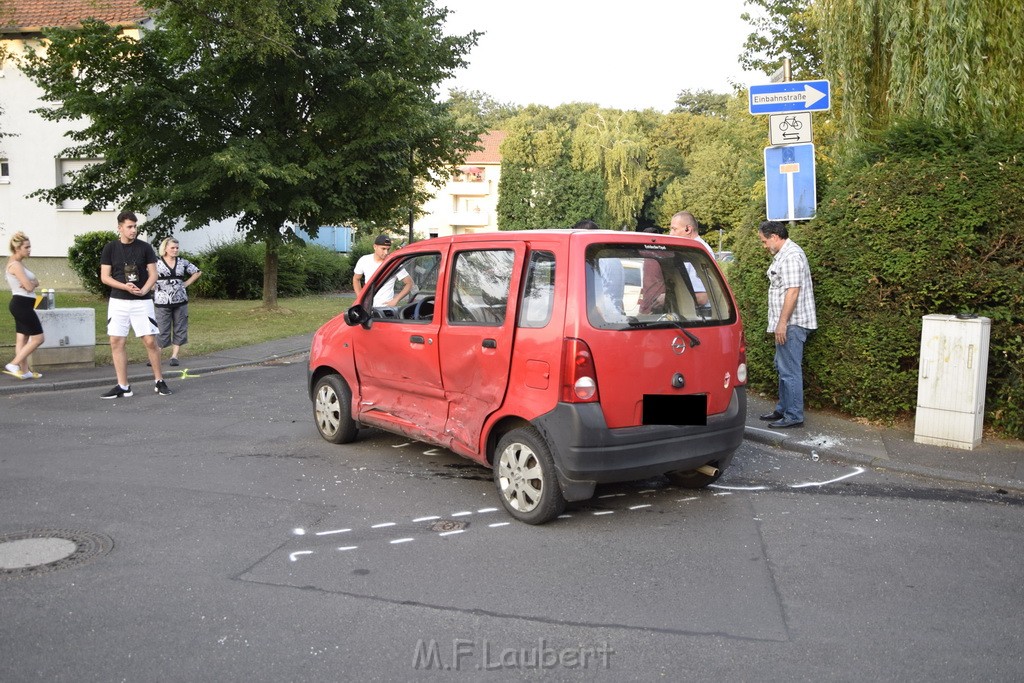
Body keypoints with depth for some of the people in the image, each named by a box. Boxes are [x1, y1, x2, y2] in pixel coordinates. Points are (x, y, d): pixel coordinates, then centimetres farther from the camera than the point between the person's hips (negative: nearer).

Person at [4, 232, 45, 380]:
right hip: (22, 304, -10)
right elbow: (29, 287, -21)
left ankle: (24, 371, 14)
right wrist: (31, 283, 0)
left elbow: (36, 282, 13)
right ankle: (13, 365, -5)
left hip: (21, 305, 10)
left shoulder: (19, 264, 16)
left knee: (22, 339, 10)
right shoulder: (15, 265, -15)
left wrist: (30, 283, -8)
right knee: (38, 338, -7)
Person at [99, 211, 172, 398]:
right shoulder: (110, 248, 3)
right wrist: (125, 286, -15)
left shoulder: (145, 247, 1)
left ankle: (159, 381, 10)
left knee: (150, 341, -5)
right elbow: (105, 277, 1)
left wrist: (143, 290, -17)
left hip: (142, 302, -1)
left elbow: (153, 274, 1)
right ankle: (123, 387, 8)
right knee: (117, 342, 1)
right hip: (118, 301, 2)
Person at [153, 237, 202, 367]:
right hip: (162, 302, -3)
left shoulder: (183, 263, 7)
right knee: (162, 330, -3)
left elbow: (197, 272, 17)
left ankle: (174, 355, 11)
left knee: (180, 329, 4)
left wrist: (186, 283, 7)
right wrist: (154, 287, -6)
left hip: (180, 301, 3)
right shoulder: (156, 263, -3)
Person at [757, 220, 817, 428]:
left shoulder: (791, 256, -17)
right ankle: (783, 410, 27)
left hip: (791, 323, -11)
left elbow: (792, 291, -23)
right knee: (783, 366, 17)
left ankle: (794, 416, -1)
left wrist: (782, 322, -23)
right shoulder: (784, 254, 17)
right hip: (786, 323, 11)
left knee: (790, 370, -7)